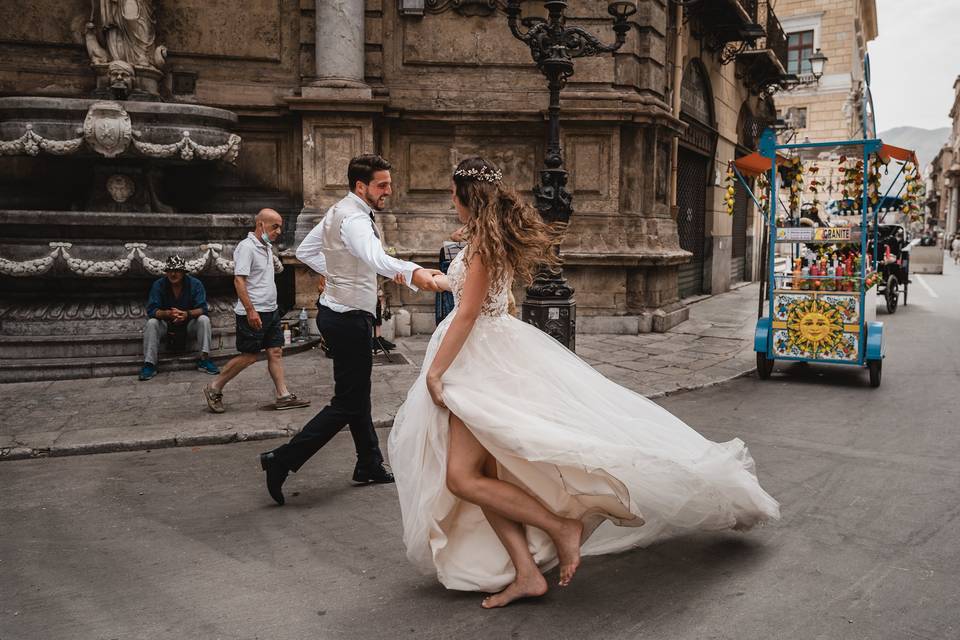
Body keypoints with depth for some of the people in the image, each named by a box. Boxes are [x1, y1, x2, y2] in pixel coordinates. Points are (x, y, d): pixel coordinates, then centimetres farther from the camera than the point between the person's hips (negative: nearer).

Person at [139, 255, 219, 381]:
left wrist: (187, 314, -41)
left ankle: (204, 360, -26)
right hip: (166, 325, 1)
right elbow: (151, 310, -18)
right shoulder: (158, 285, -10)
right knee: (151, 323, -27)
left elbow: (202, 309, -19)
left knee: (204, 319, -28)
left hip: (189, 324, 0)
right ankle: (149, 364, -24)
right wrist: (168, 314, -40)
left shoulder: (195, 284, -11)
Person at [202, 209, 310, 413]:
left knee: (276, 352, 6)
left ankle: (283, 396, 8)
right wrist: (250, 310, -25)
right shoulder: (246, 247, -14)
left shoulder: (266, 247, 15)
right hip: (253, 313, -9)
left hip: (270, 311, 9)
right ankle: (214, 389, 11)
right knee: (249, 356, -3)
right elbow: (239, 280, -21)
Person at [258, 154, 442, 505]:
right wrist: (412, 272, -62)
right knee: (347, 403, -3)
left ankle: (370, 465, 33)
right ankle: (282, 460, 0)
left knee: (358, 393, 19)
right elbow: (376, 258, -45)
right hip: (349, 318, -11)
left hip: (336, 312, 11)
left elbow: (305, 250, 19)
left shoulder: (337, 212, 10)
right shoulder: (355, 219, -23)